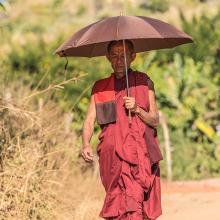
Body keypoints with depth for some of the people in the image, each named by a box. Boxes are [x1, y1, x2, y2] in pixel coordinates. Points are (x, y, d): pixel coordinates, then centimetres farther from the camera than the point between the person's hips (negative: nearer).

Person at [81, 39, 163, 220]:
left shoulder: (144, 82, 10)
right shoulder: (100, 87, 13)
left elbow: (155, 120, 8)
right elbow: (89, 120, 5)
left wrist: (137, 109, -11)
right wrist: (86, 144, -13)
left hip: (141, 155, -1)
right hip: (112, 155, 1)